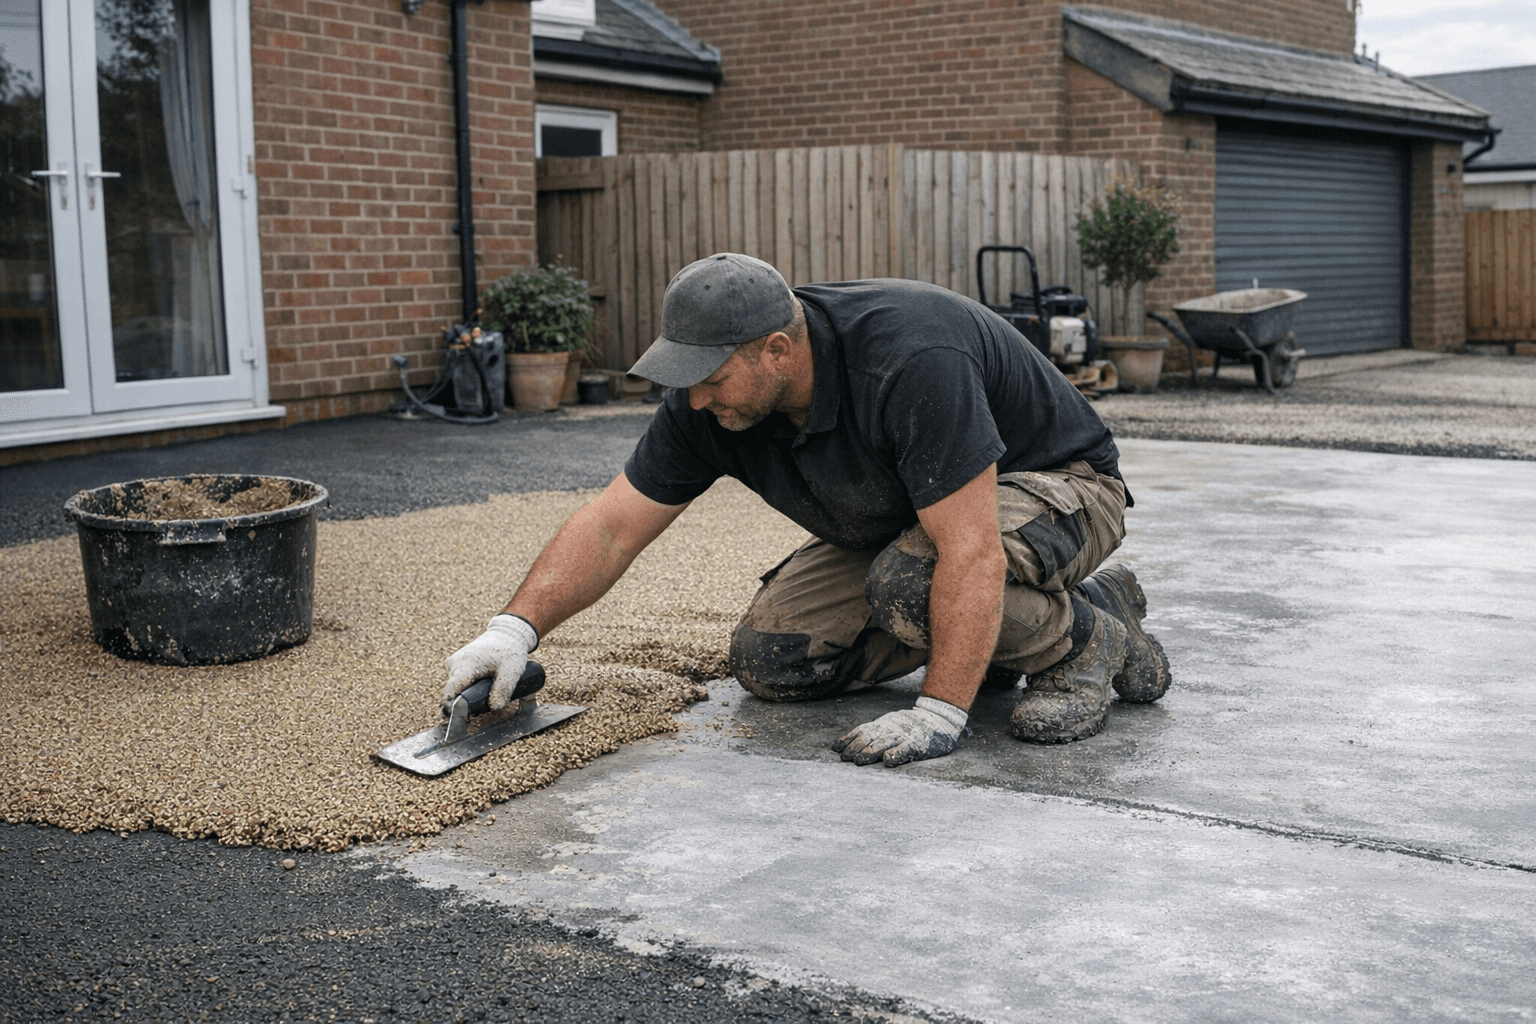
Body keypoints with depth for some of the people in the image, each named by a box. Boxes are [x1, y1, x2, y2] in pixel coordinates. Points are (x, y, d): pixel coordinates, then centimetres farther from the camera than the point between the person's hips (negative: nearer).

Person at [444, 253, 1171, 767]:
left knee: (909, 583, -38)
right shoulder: (710, 403, -16)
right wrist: (516, 628, -23)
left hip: (1052, 483, -7)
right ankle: (992, 638, 8)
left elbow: (971, 550, -39)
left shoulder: (911, 362, -38)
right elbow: (612, 527, -11)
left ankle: (1086, 637, -9)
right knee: (769, 661, -6)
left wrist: (940, 713, -40)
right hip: (903, 518, 8)